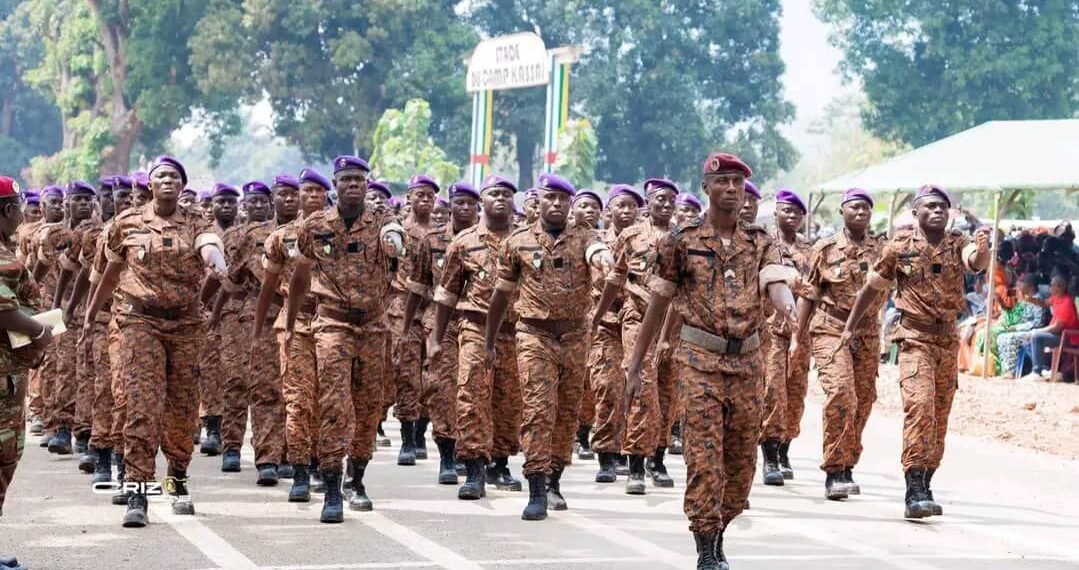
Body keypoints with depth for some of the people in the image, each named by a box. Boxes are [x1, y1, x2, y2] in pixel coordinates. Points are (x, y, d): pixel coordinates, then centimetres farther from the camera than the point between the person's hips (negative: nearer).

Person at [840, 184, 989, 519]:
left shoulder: (957, 245, 4)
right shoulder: (900, 247, -1)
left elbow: (976, 262, -20)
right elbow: (873, 287, 11)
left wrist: (982, 249, -44)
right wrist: (850, 326, 16)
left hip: (948, 340, 4)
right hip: (915, 337, -4)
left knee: (939, 417, 9)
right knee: (919, 407, -19)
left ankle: (923, 486, 20)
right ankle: (915, 491, -23)